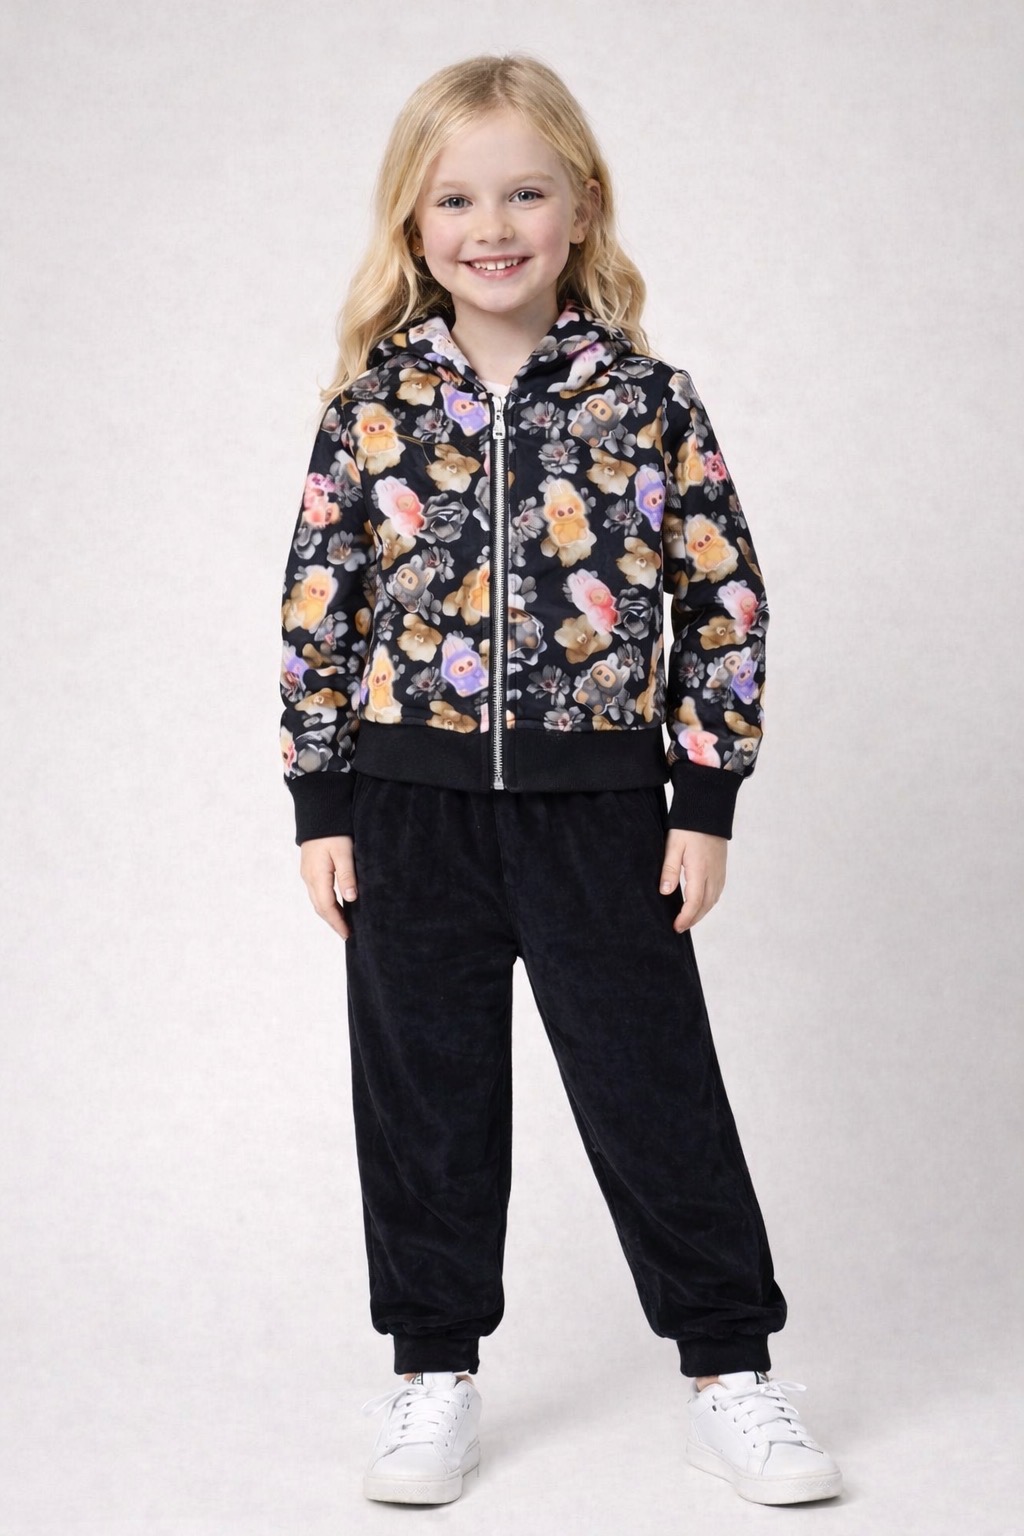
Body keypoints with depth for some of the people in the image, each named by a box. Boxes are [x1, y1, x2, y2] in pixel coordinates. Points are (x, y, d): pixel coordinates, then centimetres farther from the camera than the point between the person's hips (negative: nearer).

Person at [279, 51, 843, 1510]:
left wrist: (708, 797, -3)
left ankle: (732, 1372, 19)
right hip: (413, 808, 1)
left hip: (599, 802, -1)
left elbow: (726, 598, 0)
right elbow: (317, 606, 4)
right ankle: (435, 1373, 26)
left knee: (656, 1087, 5)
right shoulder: (374, 404, 0)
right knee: (428, 1095, 10)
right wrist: (320, 804, 1)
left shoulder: (646, 397, -3)